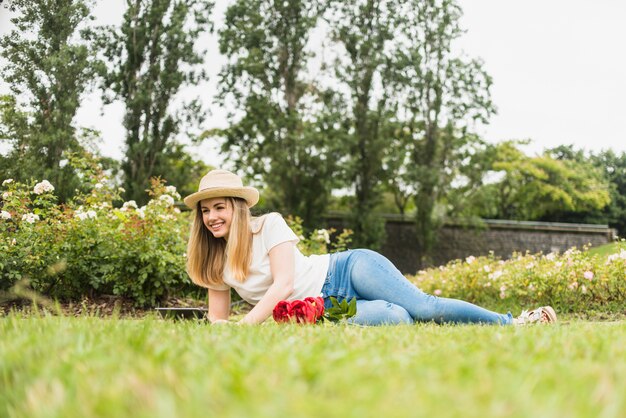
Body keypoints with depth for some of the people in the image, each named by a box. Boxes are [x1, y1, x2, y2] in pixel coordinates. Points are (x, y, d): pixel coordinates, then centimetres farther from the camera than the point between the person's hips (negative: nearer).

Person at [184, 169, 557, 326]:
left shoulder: (270, 226, -9)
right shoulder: (212, 260, 8)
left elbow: (284, 284, -18)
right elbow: (217, 315, 11)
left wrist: (246, 325, -26)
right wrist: (222, 328, -14)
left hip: (349, 272, -2)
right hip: (328, 311, 3)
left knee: (423, 307, -22)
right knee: (395, 319, -26)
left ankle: (514, 322, -6)